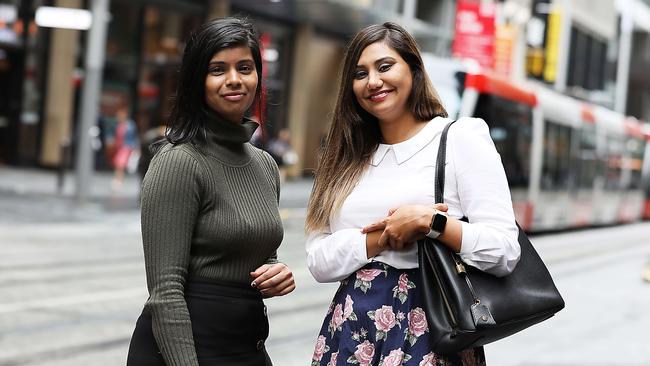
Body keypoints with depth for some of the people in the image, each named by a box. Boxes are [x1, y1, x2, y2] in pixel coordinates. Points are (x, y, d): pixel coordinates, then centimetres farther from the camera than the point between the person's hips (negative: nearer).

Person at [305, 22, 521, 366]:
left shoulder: (461, 138, -3)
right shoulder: (347, 158, 10)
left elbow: (504, 252, -10)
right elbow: (319, 261, 0)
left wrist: (431, 222, -20)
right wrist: (387, 235, -13)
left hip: (428, 331, -4)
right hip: (350, 329, 4)